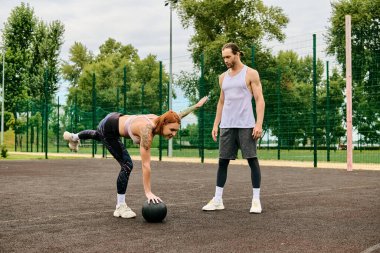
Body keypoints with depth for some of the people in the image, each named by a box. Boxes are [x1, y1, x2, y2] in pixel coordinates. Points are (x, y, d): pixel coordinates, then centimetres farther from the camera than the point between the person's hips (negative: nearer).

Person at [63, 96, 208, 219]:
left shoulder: (159, 120, -17)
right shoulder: (147, 131, -37)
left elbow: (178, 116, 5)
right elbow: (146, 165, -38)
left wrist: (197, 105, 1)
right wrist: (148, 192, -38)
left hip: (116, 119, 9)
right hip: (108, 127, -9)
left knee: (98, 136, 40)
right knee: (127, 165, -12)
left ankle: (74, 137, 74)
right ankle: (120, 207, 0)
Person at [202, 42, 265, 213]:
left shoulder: (250, 74, -1)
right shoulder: (223, 77, 16)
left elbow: (260, 100, -5)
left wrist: (259, 124, -15)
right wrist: (215, 125, 13)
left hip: (246, 125, -5)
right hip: (226, 126, 5)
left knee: (252, 160, -2)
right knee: (222, 161, 4)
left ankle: (256, 200, 5)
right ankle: (217, 200, 10)